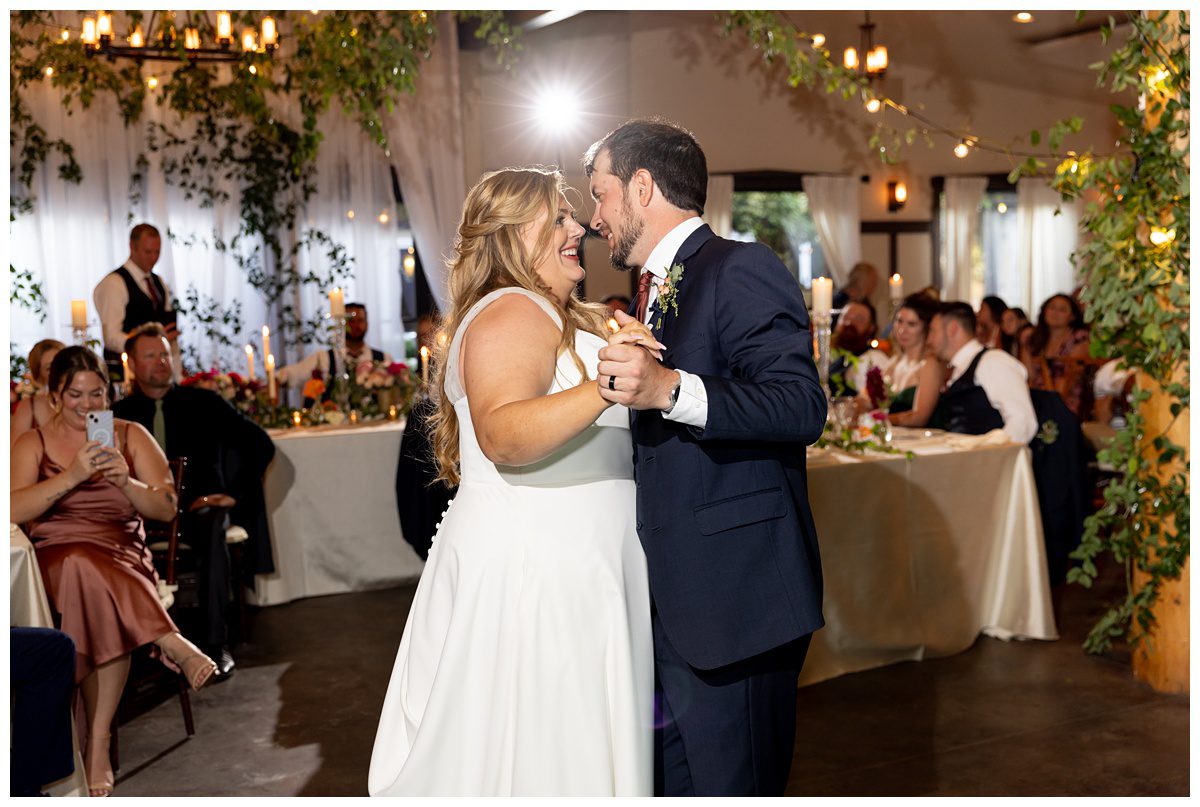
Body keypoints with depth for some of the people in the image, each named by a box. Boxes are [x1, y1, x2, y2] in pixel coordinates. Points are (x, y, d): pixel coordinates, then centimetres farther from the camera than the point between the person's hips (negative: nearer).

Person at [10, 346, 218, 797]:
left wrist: (126, 481, -13)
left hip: (123, 557, 1)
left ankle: (98, 744, -32)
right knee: (84, 568, -40)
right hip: (55, 560, -1)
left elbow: (166, 509, 6)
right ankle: (171, 644, -30)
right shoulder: (32, 445, 12)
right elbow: (14, 511, -7)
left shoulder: (131, 436, 14)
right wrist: (72, 476, -18)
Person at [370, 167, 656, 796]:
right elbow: (503, 434, -30)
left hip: (570, 574, 10)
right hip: (525, 569, -10)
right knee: (529, 753, -2)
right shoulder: (512, 313, -14)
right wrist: (605, 389, -41)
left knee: (577, 748, 14)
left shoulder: (574, 319, 19)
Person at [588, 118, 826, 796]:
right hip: (673, 600, 9)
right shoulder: (657, 291, 20)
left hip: (734, 594, -9)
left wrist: (670, 389, -32)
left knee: (732, 787, -1)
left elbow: (803, 406, -24)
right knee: (673, 783, 15)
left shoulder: (742, 269, -10)